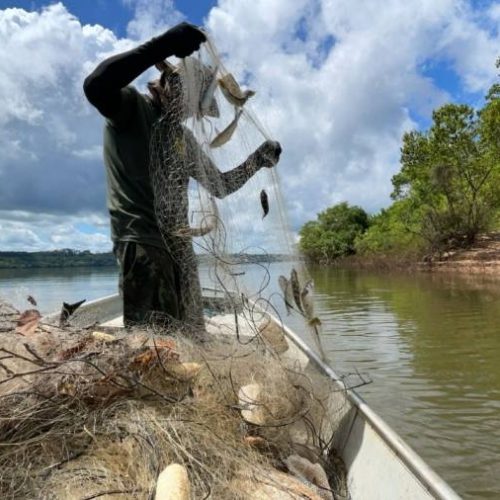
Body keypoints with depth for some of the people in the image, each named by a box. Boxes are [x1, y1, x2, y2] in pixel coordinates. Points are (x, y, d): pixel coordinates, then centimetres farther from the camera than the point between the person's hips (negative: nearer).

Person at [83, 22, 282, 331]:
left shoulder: (184, 138, 21)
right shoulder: (132, 106, 0)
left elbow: (219, 185, 27)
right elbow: (95, 86, -25)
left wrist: (258, 159, 18)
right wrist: (163, 45, -26)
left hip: (180, 247, 8)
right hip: (141, 242, -8)